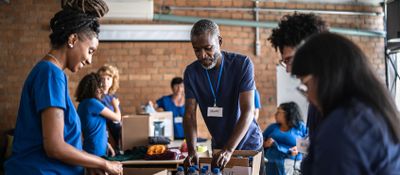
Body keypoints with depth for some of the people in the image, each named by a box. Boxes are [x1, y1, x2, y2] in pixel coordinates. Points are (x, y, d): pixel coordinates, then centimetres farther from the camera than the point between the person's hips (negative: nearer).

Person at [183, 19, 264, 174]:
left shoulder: (242, 64, -19)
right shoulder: (191, 72, -8)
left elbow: (248, 111, -25)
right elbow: (189, 115, -11)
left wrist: (229, 150, -36)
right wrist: (191, 150, -28)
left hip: (249, 144, -3)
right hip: (218, 147, 3)